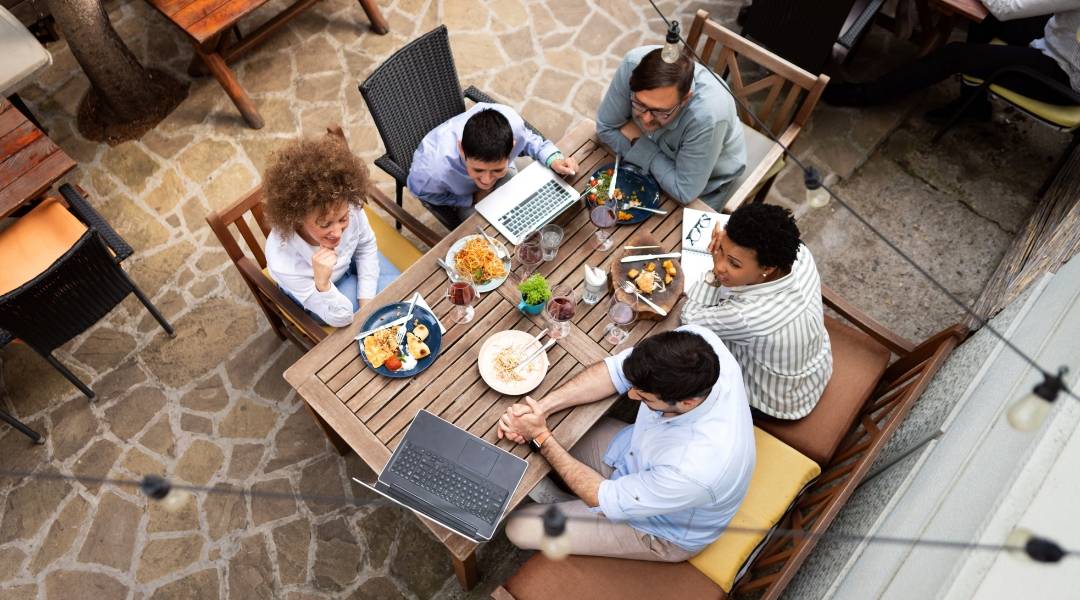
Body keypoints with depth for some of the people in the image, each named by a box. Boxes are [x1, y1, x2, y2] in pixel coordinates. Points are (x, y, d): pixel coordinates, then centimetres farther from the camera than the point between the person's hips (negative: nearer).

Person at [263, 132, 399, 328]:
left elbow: (366, 246, -10)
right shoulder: (284, 263, -43)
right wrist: (322, 284, -52)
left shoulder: (350, 207, -35)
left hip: (351, 261, 4)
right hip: (316, 291, -3)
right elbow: (341, 318, -33)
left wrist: (366, 299, -12)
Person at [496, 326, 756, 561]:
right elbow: (616, 370, -17)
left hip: (663, 528, -5)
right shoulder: (694, 343, -32)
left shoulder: (696, 471, -45)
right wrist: (542, 406, -27)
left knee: (520, 527, -2)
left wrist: (541, 436, -23)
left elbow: (605, 500, -27)